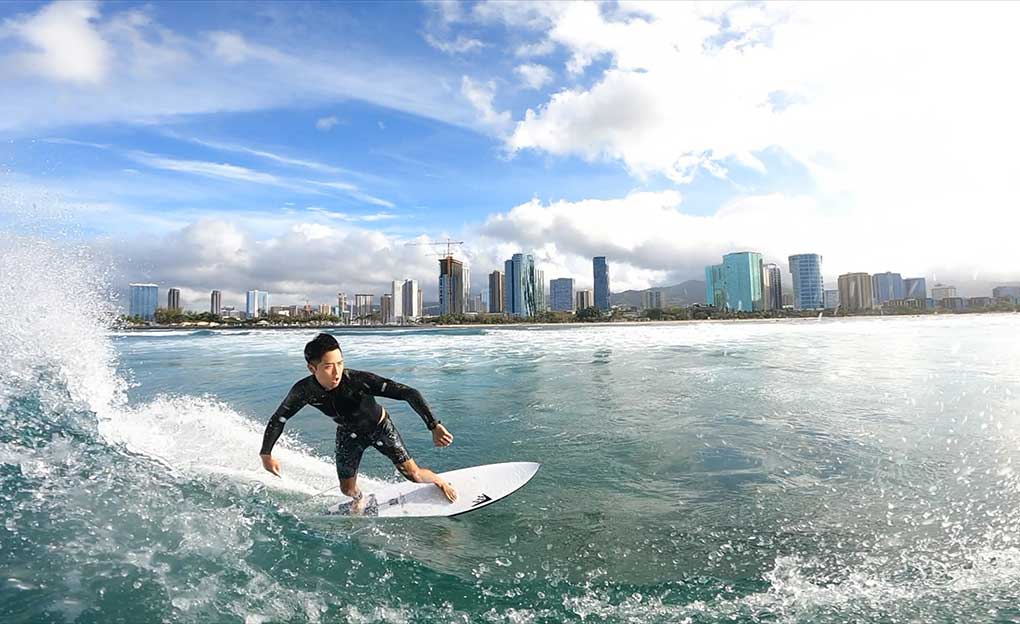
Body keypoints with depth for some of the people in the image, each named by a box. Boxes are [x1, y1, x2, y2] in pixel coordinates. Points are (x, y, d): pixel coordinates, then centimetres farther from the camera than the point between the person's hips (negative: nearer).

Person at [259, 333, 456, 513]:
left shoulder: (359, 380, -40)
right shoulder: (304, 391, -29)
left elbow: (409, 393, -43)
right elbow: (279, 418, -9)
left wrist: (434, 426, -50)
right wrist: (266, 454, -7)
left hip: (380, 426, -3)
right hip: (348, 433, 3)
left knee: (413, 475, -6)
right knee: (347, 489, 9)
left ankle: (440, 481, 30)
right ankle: (359, 499, 48)